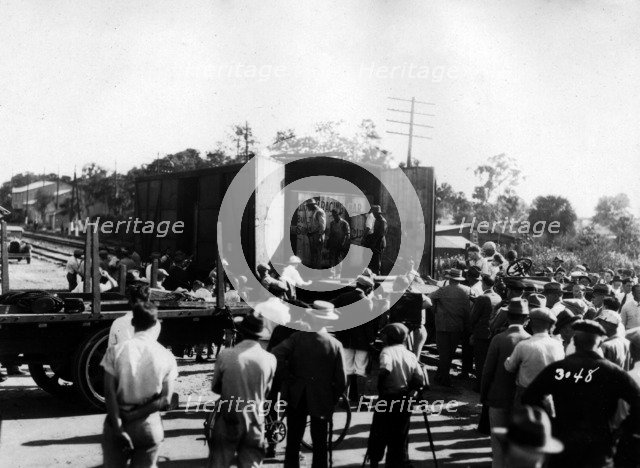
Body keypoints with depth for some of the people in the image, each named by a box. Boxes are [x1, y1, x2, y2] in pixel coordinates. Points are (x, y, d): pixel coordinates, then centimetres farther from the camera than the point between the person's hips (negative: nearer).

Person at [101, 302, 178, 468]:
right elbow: (165, 399, -8)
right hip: (149, 426, 1)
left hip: (119, 422, -1)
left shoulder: (116, 351, -8)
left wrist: (118, 428, -13)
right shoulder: (166, 356, -4)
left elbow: (109, 393, -13)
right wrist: (135, 416, -9)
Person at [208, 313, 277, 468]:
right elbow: (266, 392, 5)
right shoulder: (270, 359, -9)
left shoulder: (225, 355, -13)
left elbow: (215, 387, 1)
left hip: (228, 421, -1)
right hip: (255, 423, 1)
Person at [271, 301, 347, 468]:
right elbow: (341, 381, -10)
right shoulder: (335, 345, -12)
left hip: (297, 398, 0)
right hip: (322, 401, 0)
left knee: (293, 442, 14)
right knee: (320, 444, 13)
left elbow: (274, 356, -25)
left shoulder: (297, 338, -13)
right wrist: (332, 401, 5)